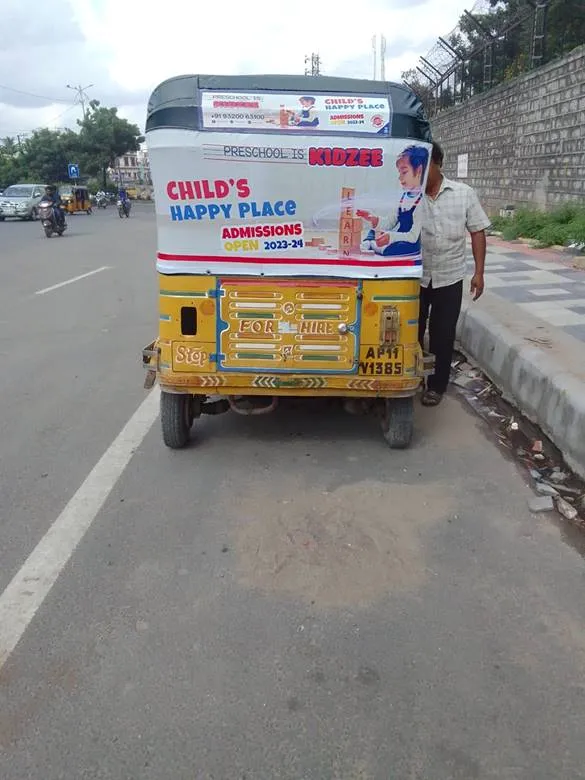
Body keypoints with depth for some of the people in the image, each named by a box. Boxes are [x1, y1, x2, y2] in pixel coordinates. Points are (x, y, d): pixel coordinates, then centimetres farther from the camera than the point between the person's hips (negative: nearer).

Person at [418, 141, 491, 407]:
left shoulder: (464, 194, -2)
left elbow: (477, 232, 2)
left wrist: (479, 272, -2)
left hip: (449, 278, 0)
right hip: (414, 278, 0)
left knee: (442, 335, 6)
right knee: (412, 331, 11)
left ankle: (436, 385, 21)